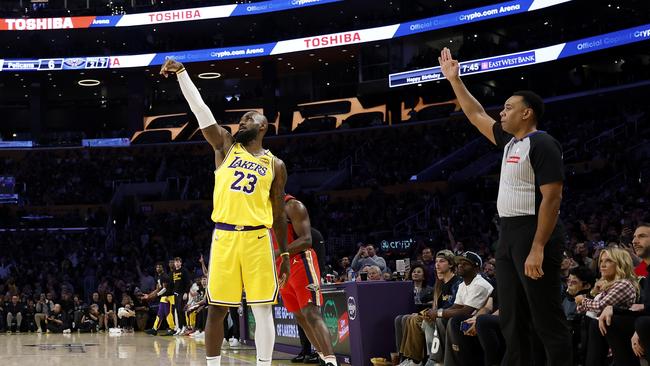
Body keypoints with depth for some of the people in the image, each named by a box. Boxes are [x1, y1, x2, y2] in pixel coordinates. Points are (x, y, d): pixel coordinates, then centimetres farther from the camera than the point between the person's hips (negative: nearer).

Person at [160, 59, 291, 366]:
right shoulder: (226, 146, 11)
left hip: (257, 238, 0)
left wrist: (285, 253, 10)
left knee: (262, 309, -1)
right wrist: (181, 72, -7)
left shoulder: (275, 165, 11)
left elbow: (278, 214, 14)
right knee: (216, 309, 2)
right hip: (224, 236, 0)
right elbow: (200, 109, 2)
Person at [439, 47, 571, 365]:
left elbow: (552, 199, -19)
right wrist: (454, 80, 26)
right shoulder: (510, 141, 14)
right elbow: (476, 116, 28)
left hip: (534, 233, -10)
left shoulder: (542, 144, -13)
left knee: (547, 320, -8)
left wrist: (538, 248, -25)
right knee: (511, 319, 12)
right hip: (509, 233, 10)